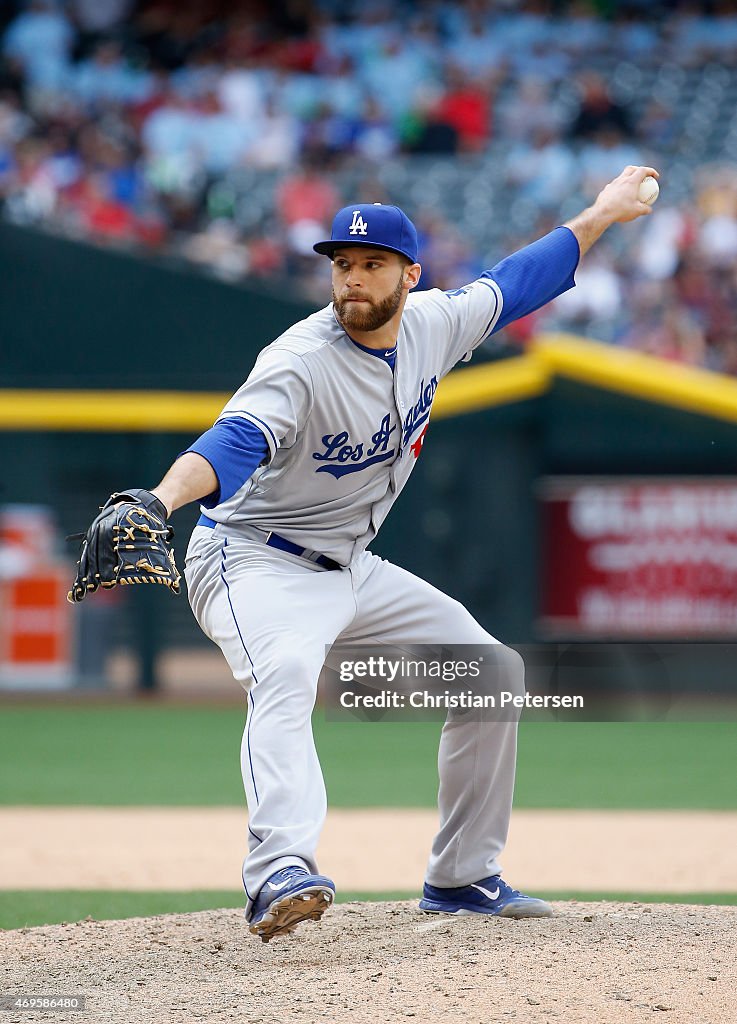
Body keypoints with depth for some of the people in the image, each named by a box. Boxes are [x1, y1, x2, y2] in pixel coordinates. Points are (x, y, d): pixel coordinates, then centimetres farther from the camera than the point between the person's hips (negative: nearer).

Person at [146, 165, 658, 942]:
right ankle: (280, 874, -57)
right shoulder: (299, 362, -25)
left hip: (351, 570, 8)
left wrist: (600, 215, 25)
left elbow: (512, 286, 16)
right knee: (287, 674, -38)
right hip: (253, 562, -8)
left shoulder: (431, 325, -3)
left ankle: (461, 876, 18)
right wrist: (163, 497, -62)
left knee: (493, 671, 9)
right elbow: (236, 441, -42)